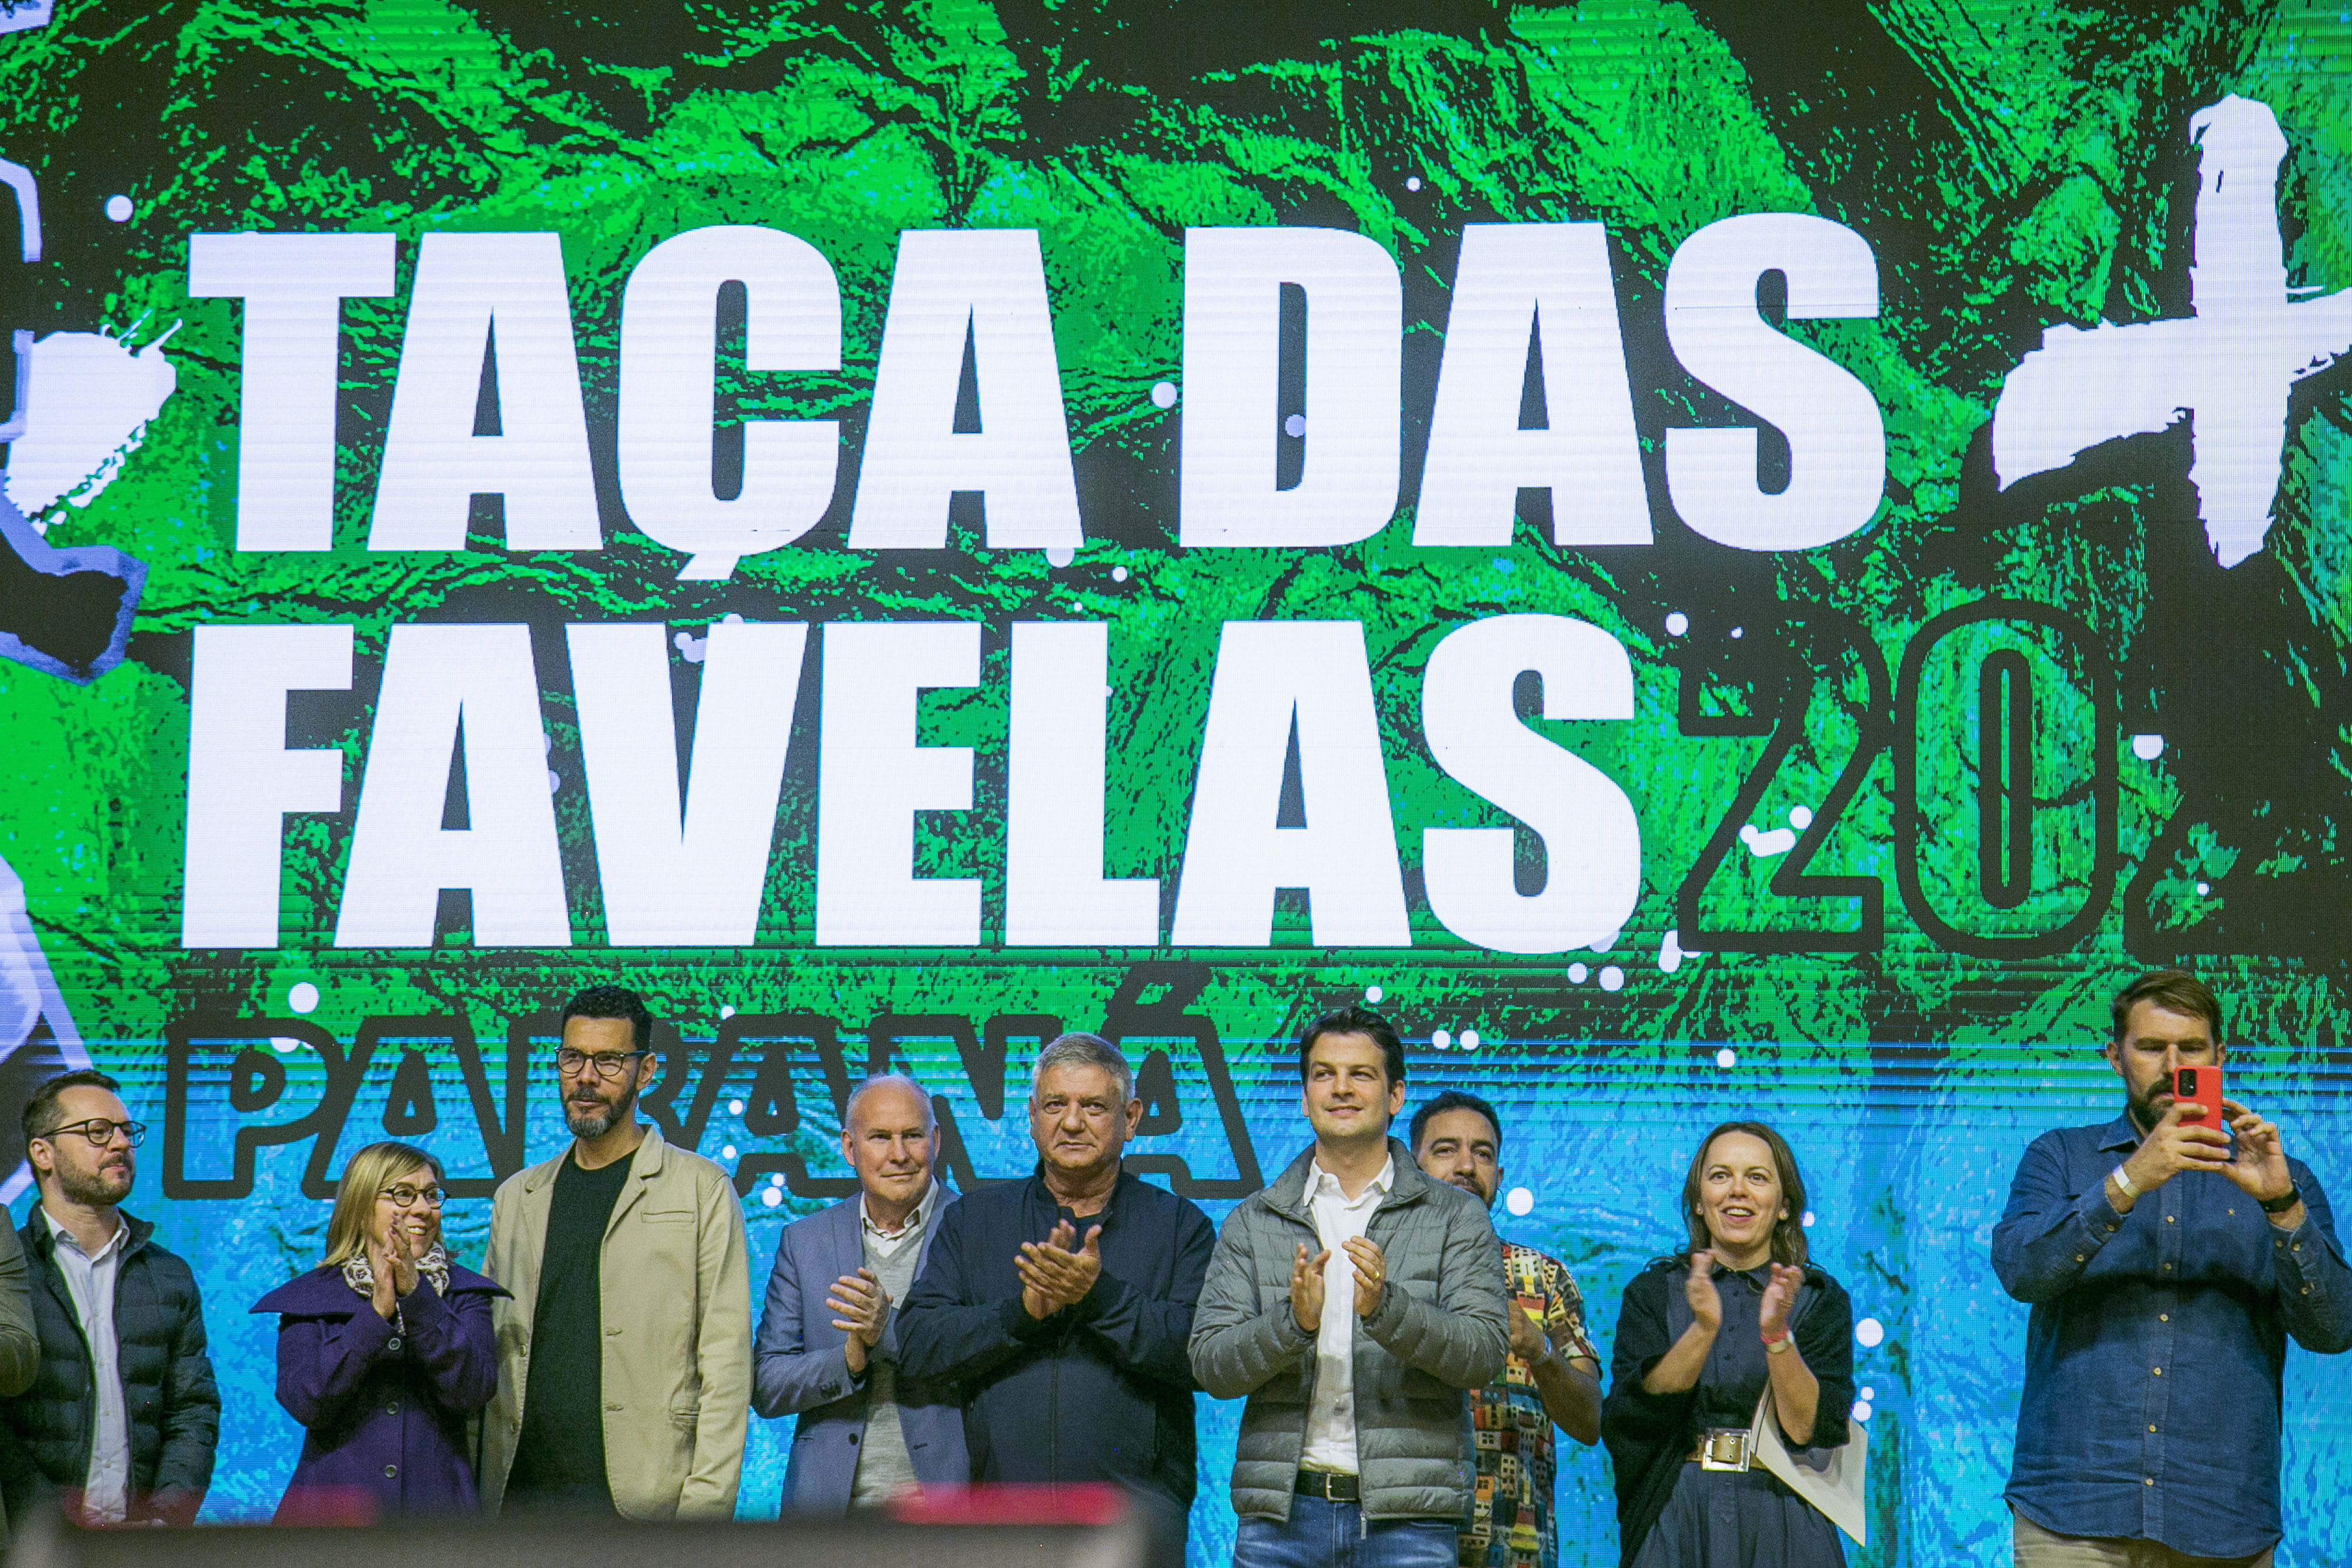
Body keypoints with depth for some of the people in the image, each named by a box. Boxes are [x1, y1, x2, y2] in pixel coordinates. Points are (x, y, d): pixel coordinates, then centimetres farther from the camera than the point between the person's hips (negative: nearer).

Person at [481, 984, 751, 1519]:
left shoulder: (703, 1190, 4)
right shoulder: (517, 1197, 18)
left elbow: (726, 1364, -1)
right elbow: (492, 1352, 17)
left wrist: (706, 1506, -10)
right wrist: (478, 1494, 6)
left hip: (645, 1495, -4)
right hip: (524, 1492, 4)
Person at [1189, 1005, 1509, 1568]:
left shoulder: (1456, 1218, 8)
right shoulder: (1252, 1222, 12)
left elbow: (1484, 1353, -4)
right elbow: (1210, 1363, 3)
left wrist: (1386, 1309, -20)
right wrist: (1294, 1320, -16)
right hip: (1282, 1514, 1)